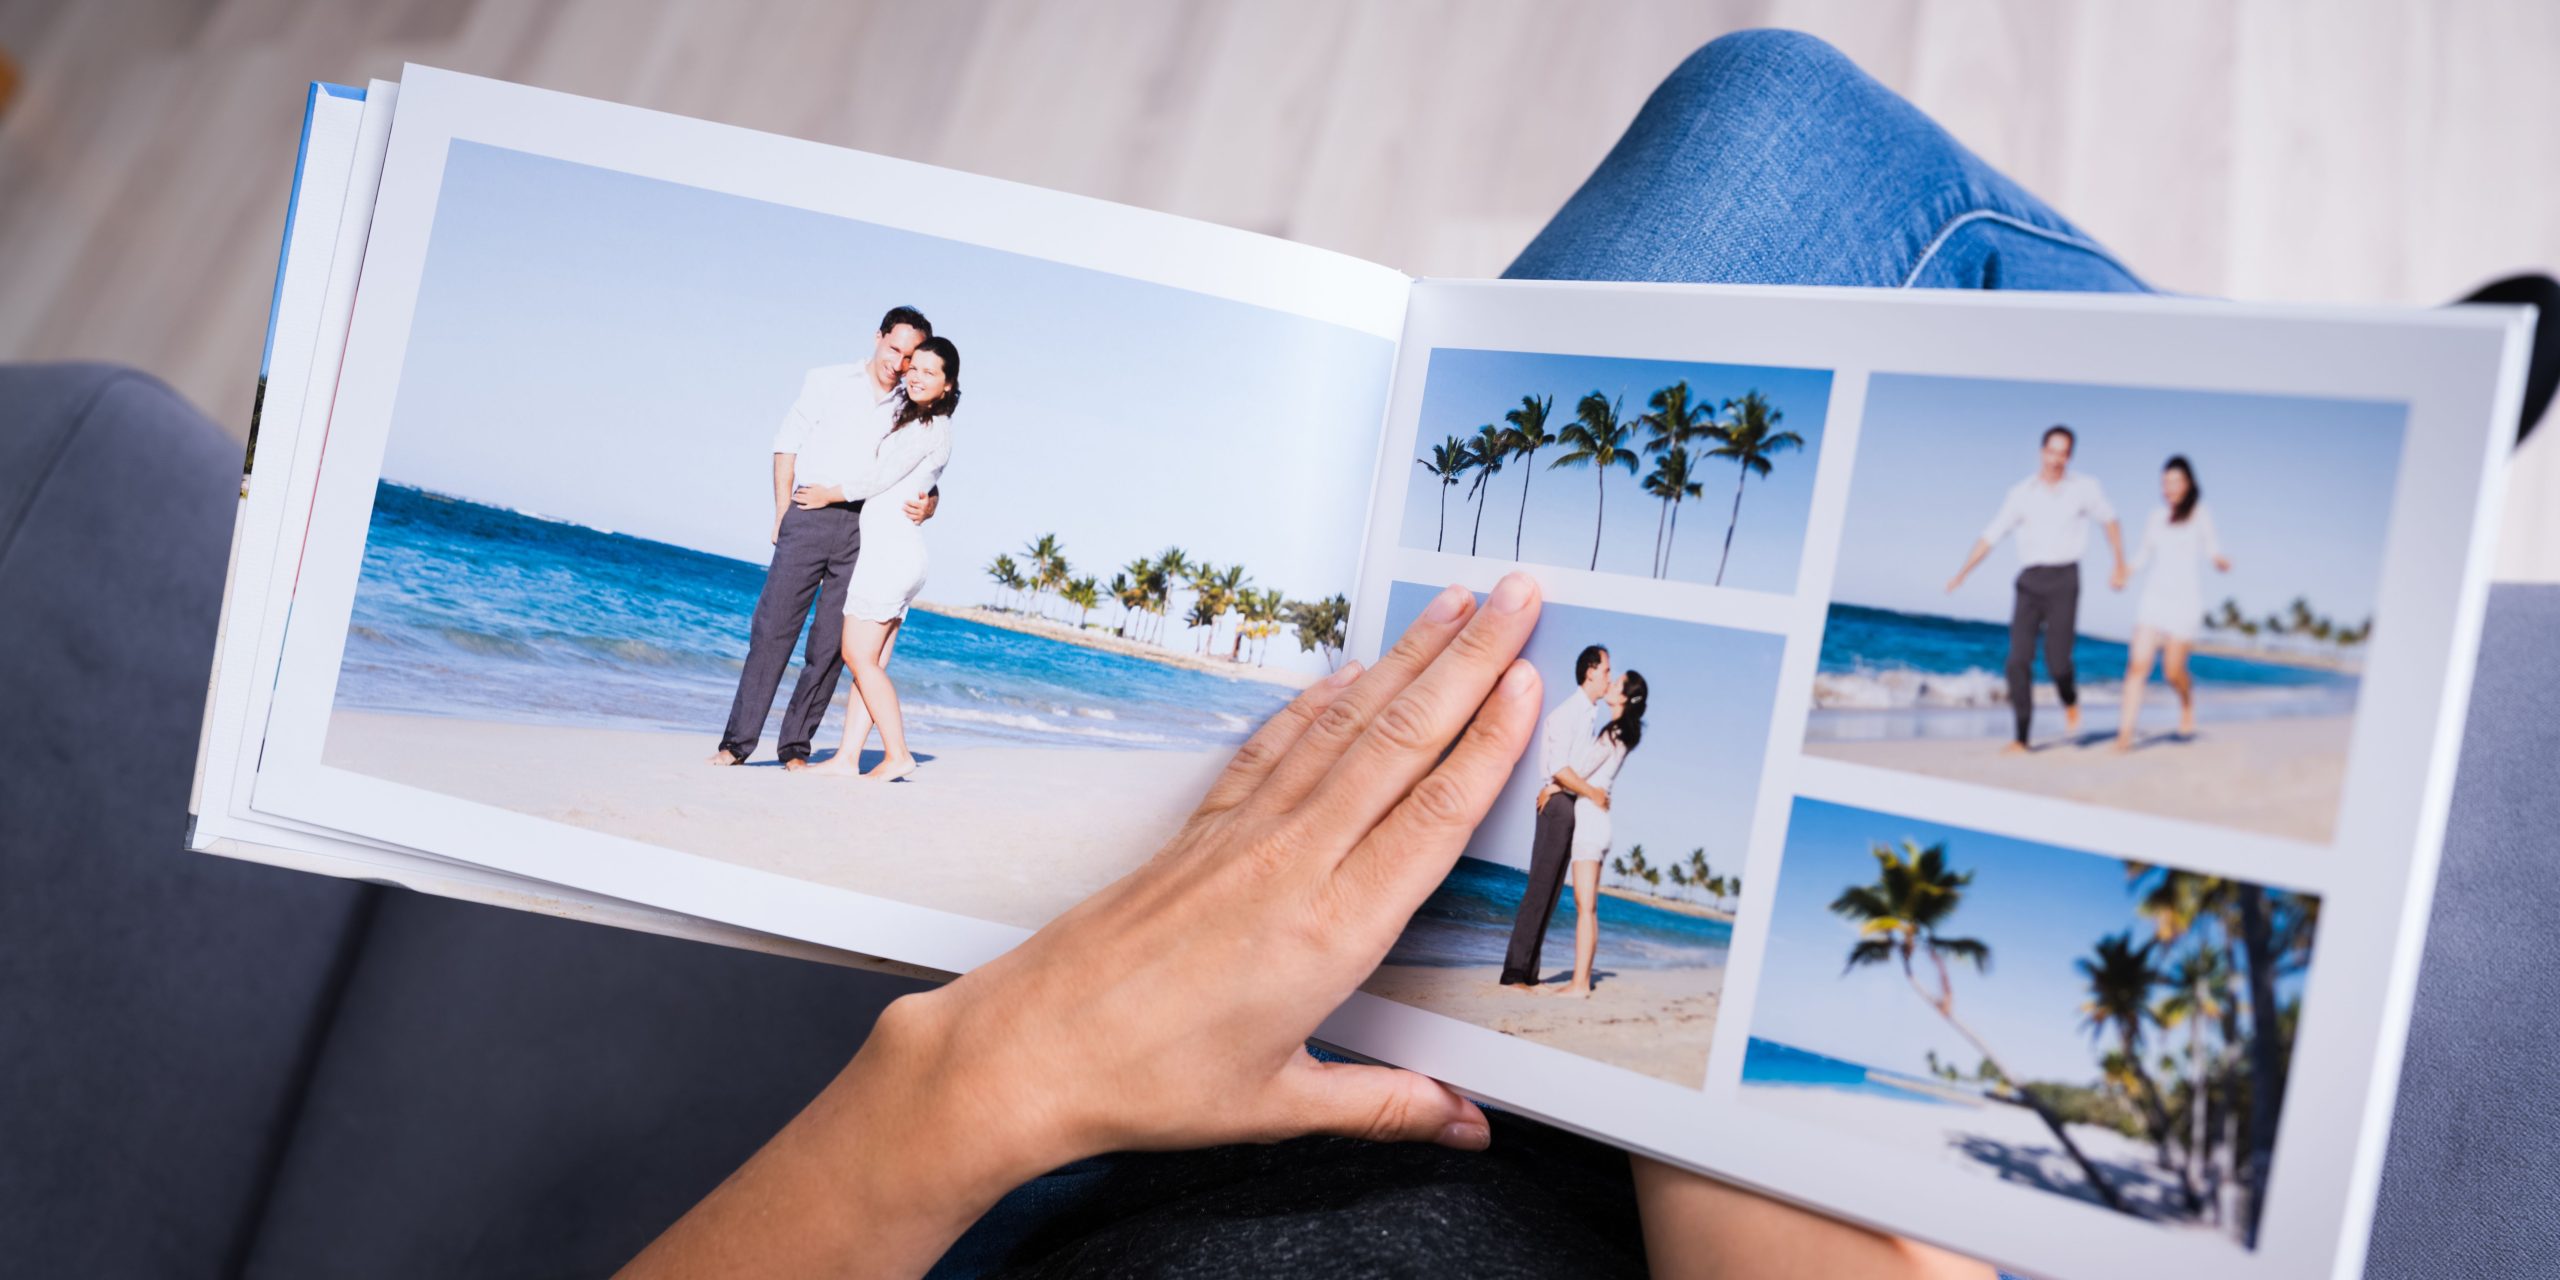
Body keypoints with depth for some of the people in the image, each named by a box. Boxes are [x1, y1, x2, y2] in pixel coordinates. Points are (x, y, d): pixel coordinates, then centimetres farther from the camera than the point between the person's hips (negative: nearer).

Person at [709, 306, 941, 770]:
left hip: (865, 529, 1)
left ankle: (796, 745, 6)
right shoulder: (827, 382, 11)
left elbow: (927, 487, 14)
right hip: (809, 518, -1)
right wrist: (782, 518, 1)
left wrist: (924, 507, -10)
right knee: (774, 628, -6)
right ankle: (738, 740, -3)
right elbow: (787, 445, 10)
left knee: (831, 644, -1)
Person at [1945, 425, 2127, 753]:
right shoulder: (2021, 493, 6)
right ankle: (2021, 737, -3)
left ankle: (2070, 701, 24)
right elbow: (1990, 536, 5)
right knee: (2019, 661, -9)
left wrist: (2120, 566, 17)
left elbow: (2111, 521, 19)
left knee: (2057, 662, -12)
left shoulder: (2084, 488, 5)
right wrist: (1962, 573, -5)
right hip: (2029, 581, 2)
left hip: (2063, 581, -2)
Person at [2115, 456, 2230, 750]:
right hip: (2154, 596, 3)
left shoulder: (2200, 516, 1)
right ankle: (2126, 731, -17)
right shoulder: (2156, 517, 12)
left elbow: (2213, 553, -2)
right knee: (2138, 662, -12)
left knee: (2173, 671, -2)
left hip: (2185, 599, -3)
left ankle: (2188, 707, 33)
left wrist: (2220, 561, -25)